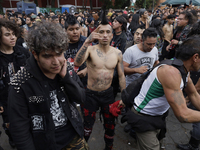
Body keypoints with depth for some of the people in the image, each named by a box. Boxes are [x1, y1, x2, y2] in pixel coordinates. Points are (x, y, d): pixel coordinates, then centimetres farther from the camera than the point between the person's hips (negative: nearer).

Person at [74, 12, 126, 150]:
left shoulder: (117, 53, -4)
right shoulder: (90, 49, -12)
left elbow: (121, 75, 2)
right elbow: (77, 63, -32)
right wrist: (87, 41, -42)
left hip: (108, 93, 3)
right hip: (91, 94, -2)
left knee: (110, 125, 19)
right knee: (87, 127, 12)